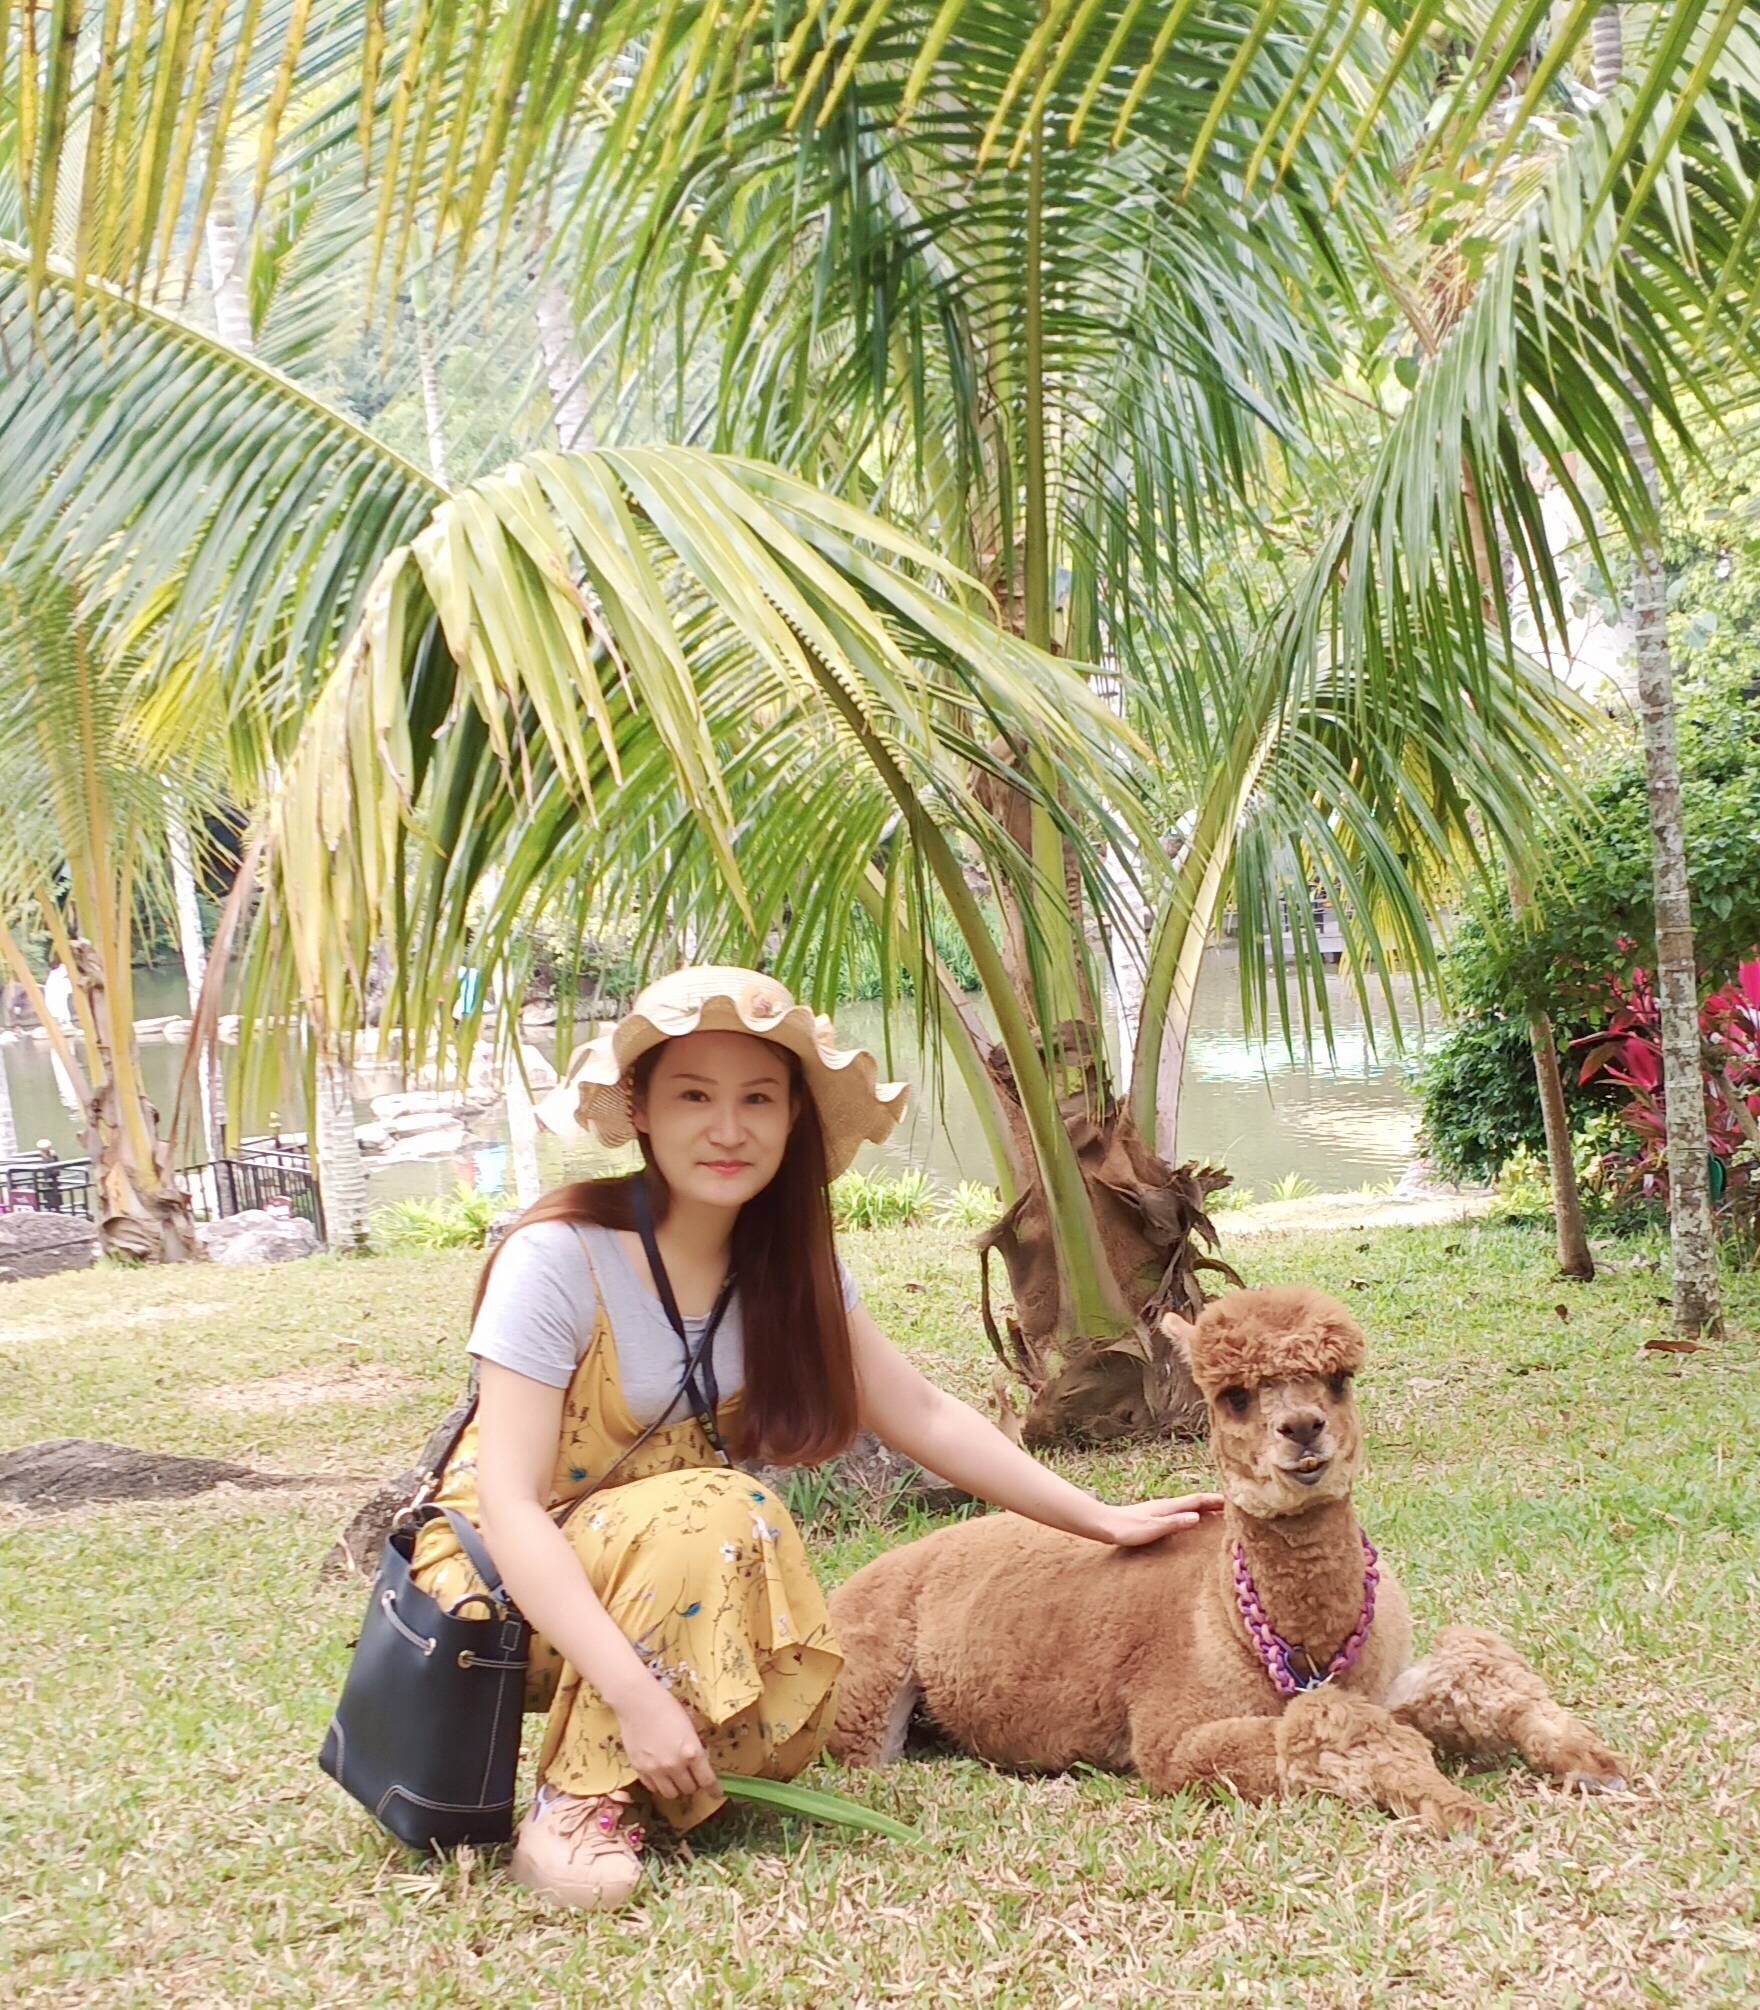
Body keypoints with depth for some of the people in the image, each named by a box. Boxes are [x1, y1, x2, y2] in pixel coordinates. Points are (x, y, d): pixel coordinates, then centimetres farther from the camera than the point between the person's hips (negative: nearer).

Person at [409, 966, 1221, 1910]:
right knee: (716, 1513, -33)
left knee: (792, 1706, -24)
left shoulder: (793, 1272, -3)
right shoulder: (557, 1259, -22)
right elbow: (512, 1505, -27)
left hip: (659, 1572, 5)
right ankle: (579, 1804, -21)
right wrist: (635, 1692, -36)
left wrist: (1104, 1521, -2)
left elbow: (924, 1414, 1)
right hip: (502, 1583, -5)